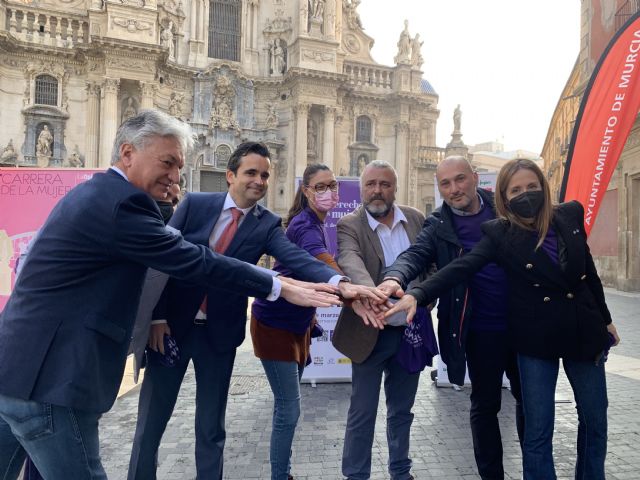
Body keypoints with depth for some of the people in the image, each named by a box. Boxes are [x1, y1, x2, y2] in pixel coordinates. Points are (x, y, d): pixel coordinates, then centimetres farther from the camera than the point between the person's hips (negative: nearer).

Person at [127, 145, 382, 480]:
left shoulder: (267, 224, -2)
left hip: (219, 334, 0)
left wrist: (339, 282, -37)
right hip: (172, 325, 0)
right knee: (150, 421, 11)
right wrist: (157, 317, -10)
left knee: (211, 427, 12)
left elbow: (297, 258, -19)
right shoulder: (195, 204, -2)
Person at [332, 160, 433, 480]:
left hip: (412, 331, 4)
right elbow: (350, 261, -30)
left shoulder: (416, 219, 3)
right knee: (362, 414, 7)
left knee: (401, 410, 20)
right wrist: (369, 292, -49)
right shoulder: (349, 225, -11)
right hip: (371, 332, -4)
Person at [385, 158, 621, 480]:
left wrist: (605, 319, 17)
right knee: (537, 432, 3)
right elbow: (461, 268, -26)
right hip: (536, 339, -3)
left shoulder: (570, 215, -2)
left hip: (583, 331, 4)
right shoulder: (499, 233, -12)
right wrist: (417, 294, -42)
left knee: (595, 420, 18)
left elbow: (588, 270, 9)